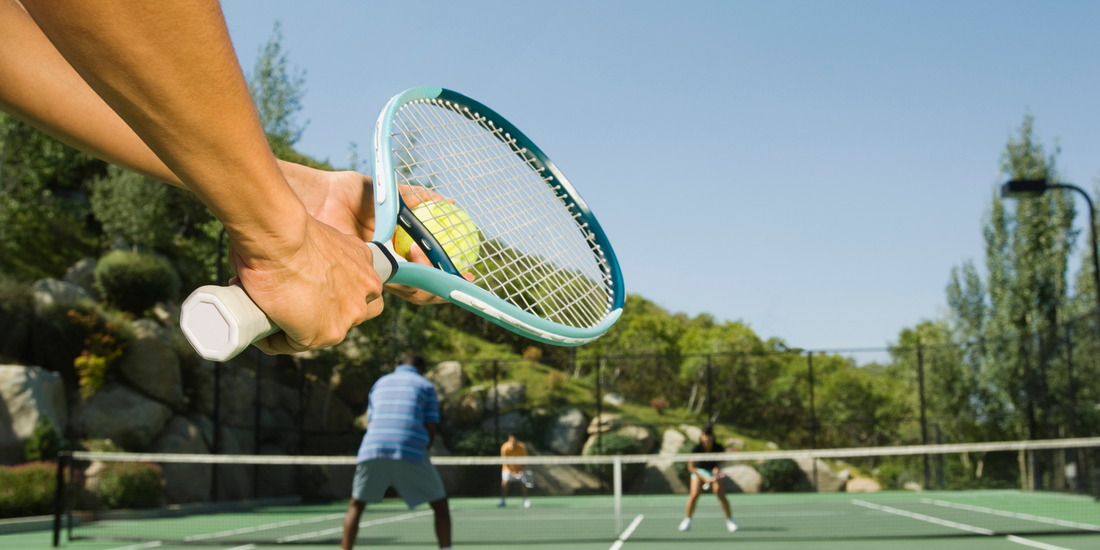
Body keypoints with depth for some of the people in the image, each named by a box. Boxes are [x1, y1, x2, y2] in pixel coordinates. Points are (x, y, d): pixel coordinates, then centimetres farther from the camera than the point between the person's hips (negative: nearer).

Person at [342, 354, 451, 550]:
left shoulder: (379, 383, 26)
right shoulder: (425, 385, 14)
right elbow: (431, 428, 5)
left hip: (372, 450, 3)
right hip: (411, 451, -3)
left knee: (356, 505, 19)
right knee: (440, 504, 11)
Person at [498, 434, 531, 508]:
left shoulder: (522, 447, -25)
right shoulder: (505, 448, -28)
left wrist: (520, 470, -27)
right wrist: (511, 471, -30)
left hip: (519, 467, 1)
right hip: (508, 467, -1)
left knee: (523, 482, -6)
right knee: (504, 481, -17)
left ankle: (526, 502, 7)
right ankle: (502, 501, -10)